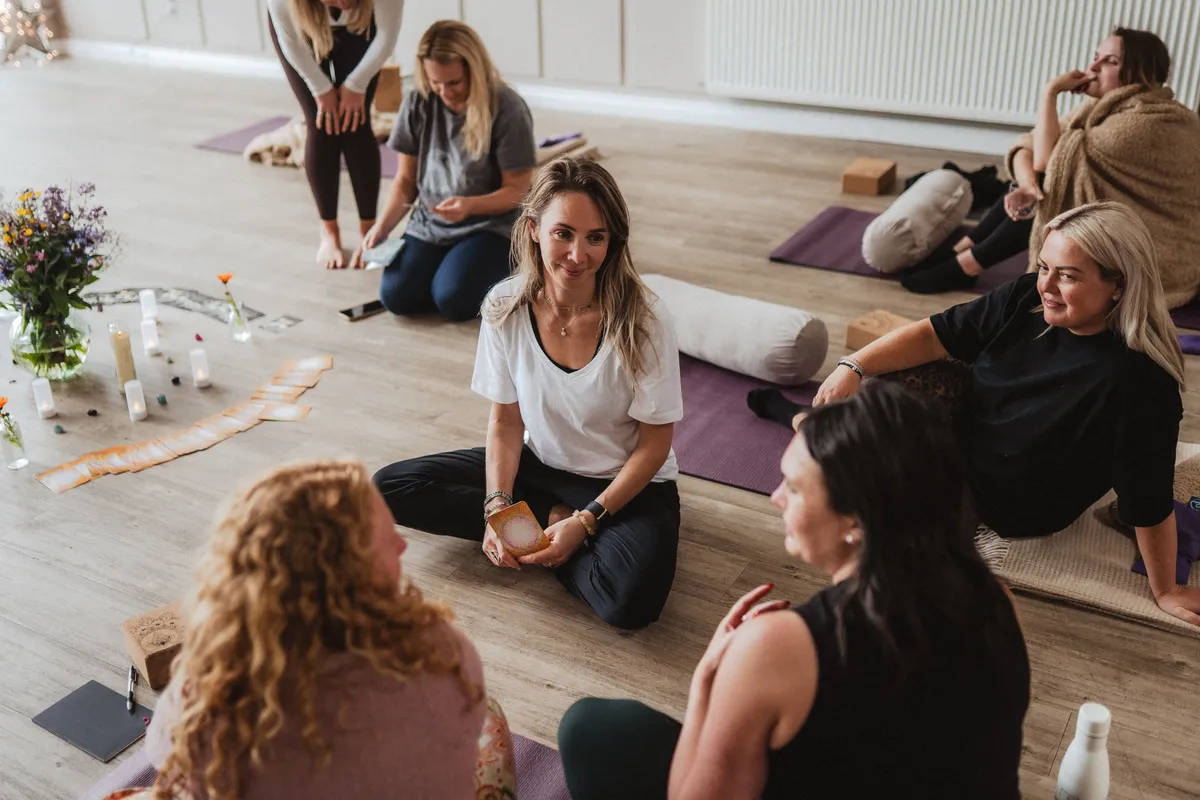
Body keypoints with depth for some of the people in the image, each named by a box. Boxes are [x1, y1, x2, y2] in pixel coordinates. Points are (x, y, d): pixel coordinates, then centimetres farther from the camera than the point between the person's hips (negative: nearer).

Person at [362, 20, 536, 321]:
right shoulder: (417, 104, -3)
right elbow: (406, 178, 6)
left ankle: (505, 264, 6)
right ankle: (449, 262, 13)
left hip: (490, 224, -4)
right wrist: (383, 225, -10)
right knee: (396, 296, -17)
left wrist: (469, 205, -30)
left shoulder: (508, 109, -15)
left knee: (453, 301, -26)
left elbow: (516, 191, -12)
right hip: (429, 223, 4)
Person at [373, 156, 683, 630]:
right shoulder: (506, 308, -12)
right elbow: (506, 420, -2)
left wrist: (585, 522, -21)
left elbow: (654, 444, -14)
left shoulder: (641, 320, -22)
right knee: (390, 489, -10)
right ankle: (551, 518, -7)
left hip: (626, 483, -4)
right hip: (540, 465, 4)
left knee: (630, 601, -34)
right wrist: (497, 506, -17)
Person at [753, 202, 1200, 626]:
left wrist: (1164, 591, -18)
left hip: (1005, 506, -6)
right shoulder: (1028, 299, -17)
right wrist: (853, 367, -27)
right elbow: (936, 335, -14)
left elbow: (1149, 500, -28)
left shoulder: (1138, 380, -36)